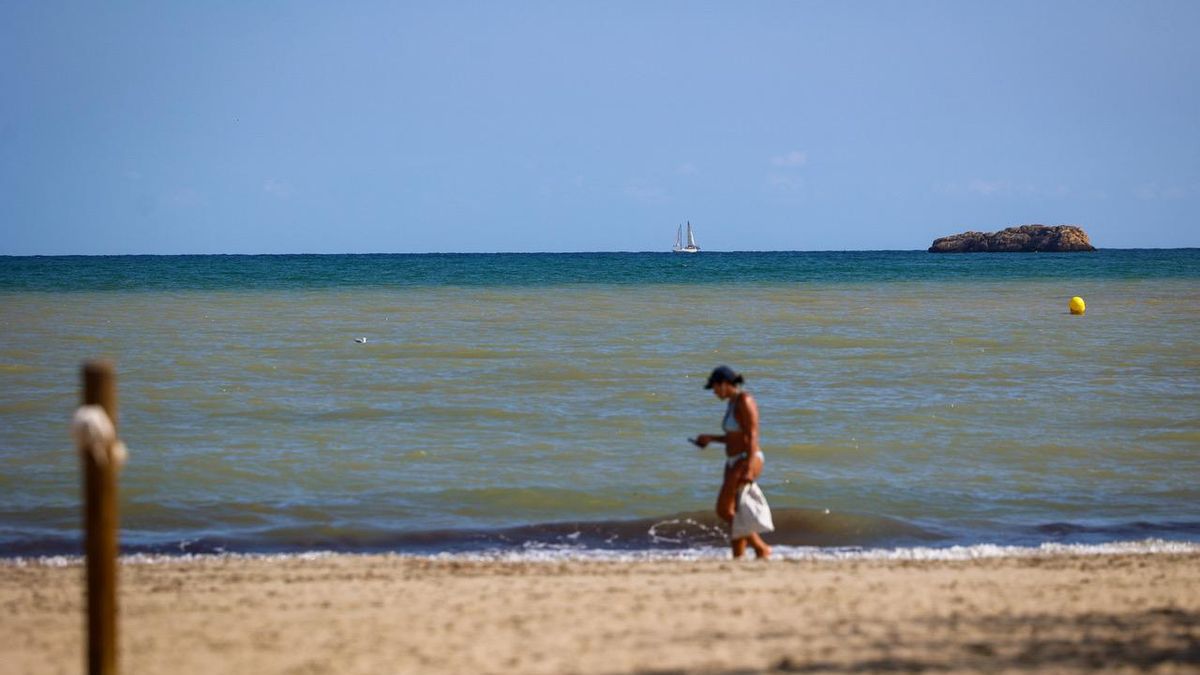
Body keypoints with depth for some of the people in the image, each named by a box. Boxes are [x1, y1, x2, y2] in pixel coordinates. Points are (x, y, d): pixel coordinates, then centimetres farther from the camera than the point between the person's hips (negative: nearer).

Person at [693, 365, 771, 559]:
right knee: (735, 515, 7)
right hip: (734, 463, 10)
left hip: (747, 462, -10)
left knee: (724, 511, -14)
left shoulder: (744, 401, -15)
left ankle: (761, 548, -10)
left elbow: (752, 436, -21)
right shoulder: (733, 403, 15)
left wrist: (748, 469, -27)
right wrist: (711, 438, 17)